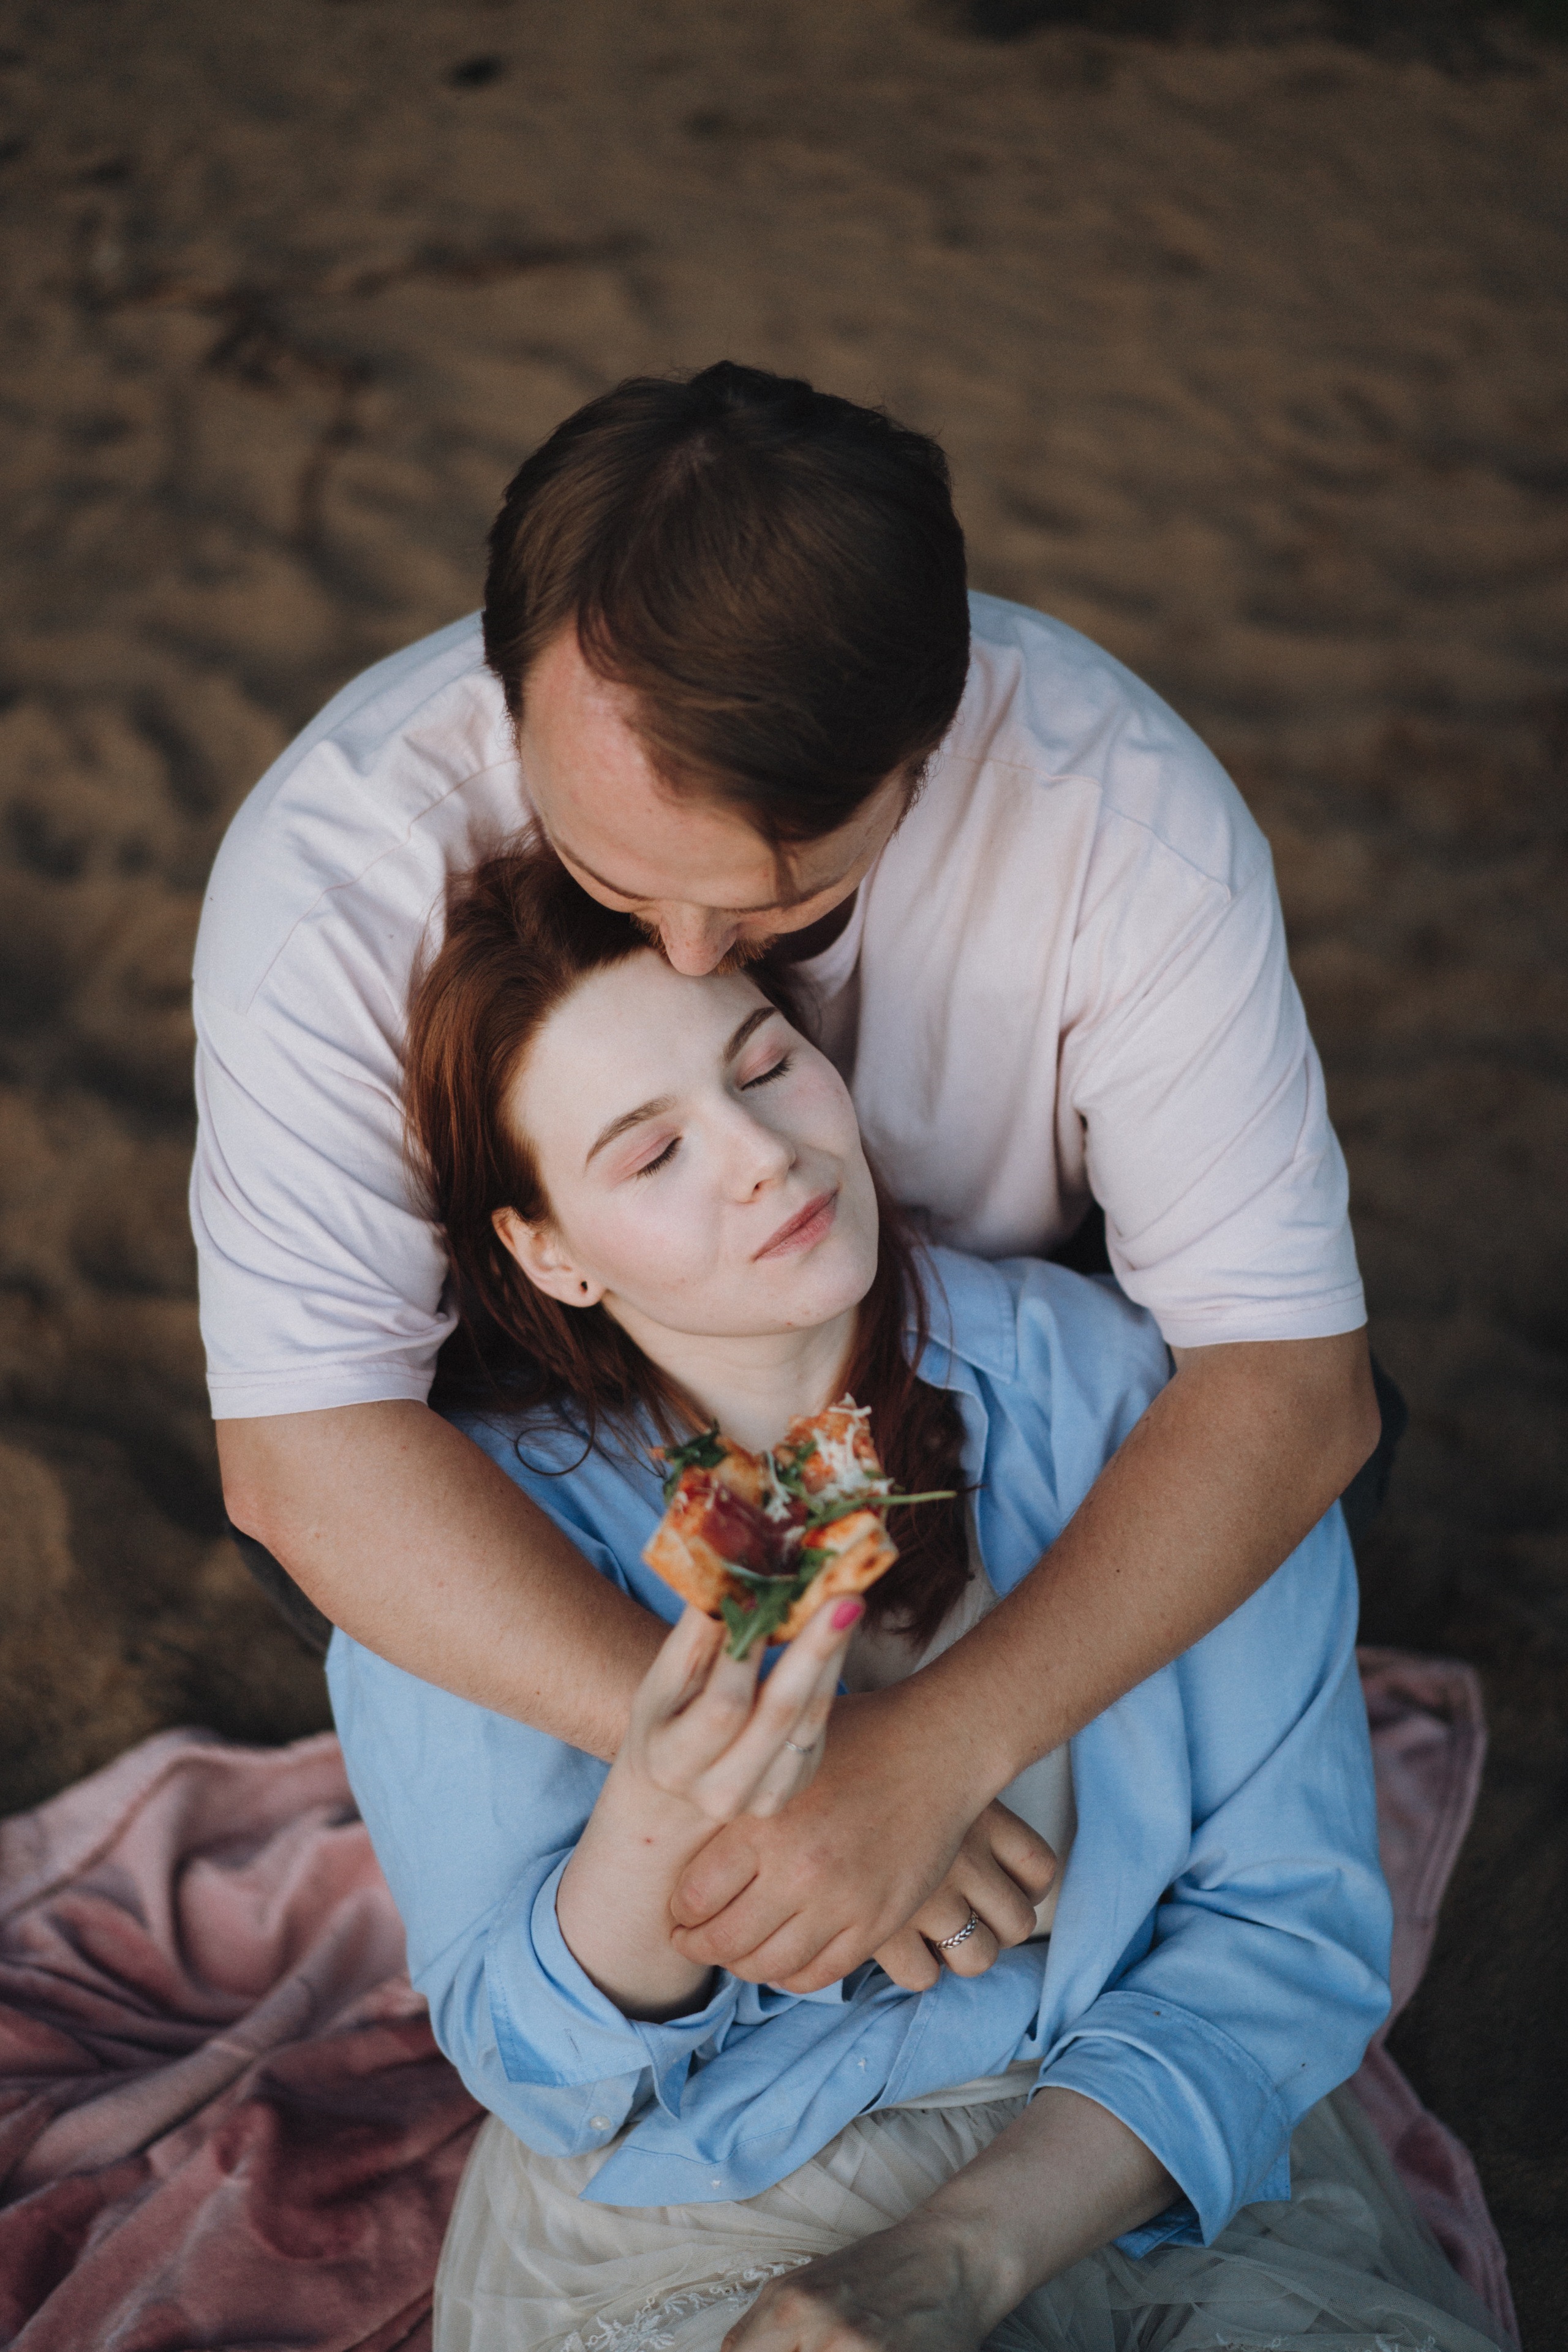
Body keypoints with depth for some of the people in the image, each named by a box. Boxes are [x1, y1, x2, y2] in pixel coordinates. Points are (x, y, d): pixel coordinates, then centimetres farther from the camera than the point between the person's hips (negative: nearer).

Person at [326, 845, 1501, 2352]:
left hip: (1149, 2169, 3)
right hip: (696, 2220, -2)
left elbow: (1286, 1920, -6)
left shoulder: (1131, 1395, -10)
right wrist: (656, 1824, -25)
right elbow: (539, 2078, -3)